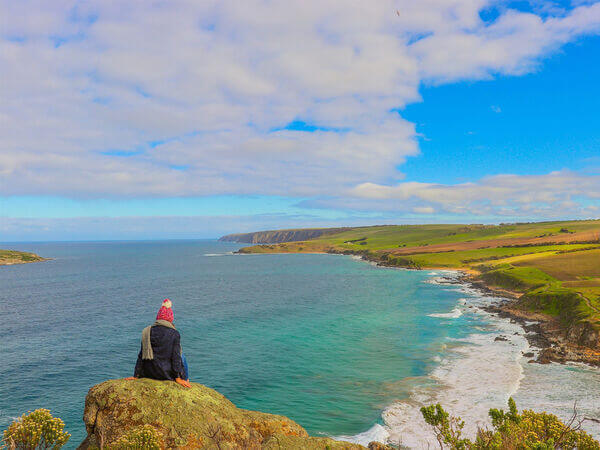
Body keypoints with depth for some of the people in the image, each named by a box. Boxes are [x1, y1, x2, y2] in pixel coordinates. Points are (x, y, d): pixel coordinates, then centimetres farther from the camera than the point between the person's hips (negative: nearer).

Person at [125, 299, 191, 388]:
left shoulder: (147, 332, -1)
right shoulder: (174, 334, -12)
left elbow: (141, 356, 4)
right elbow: (176, 357, -11)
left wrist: (136, 376, 11)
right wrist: (178, 378, -4)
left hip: (149, 373, 4)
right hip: (166, 373, -4)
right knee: (182, 358, 28)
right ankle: (186, 381, 31)